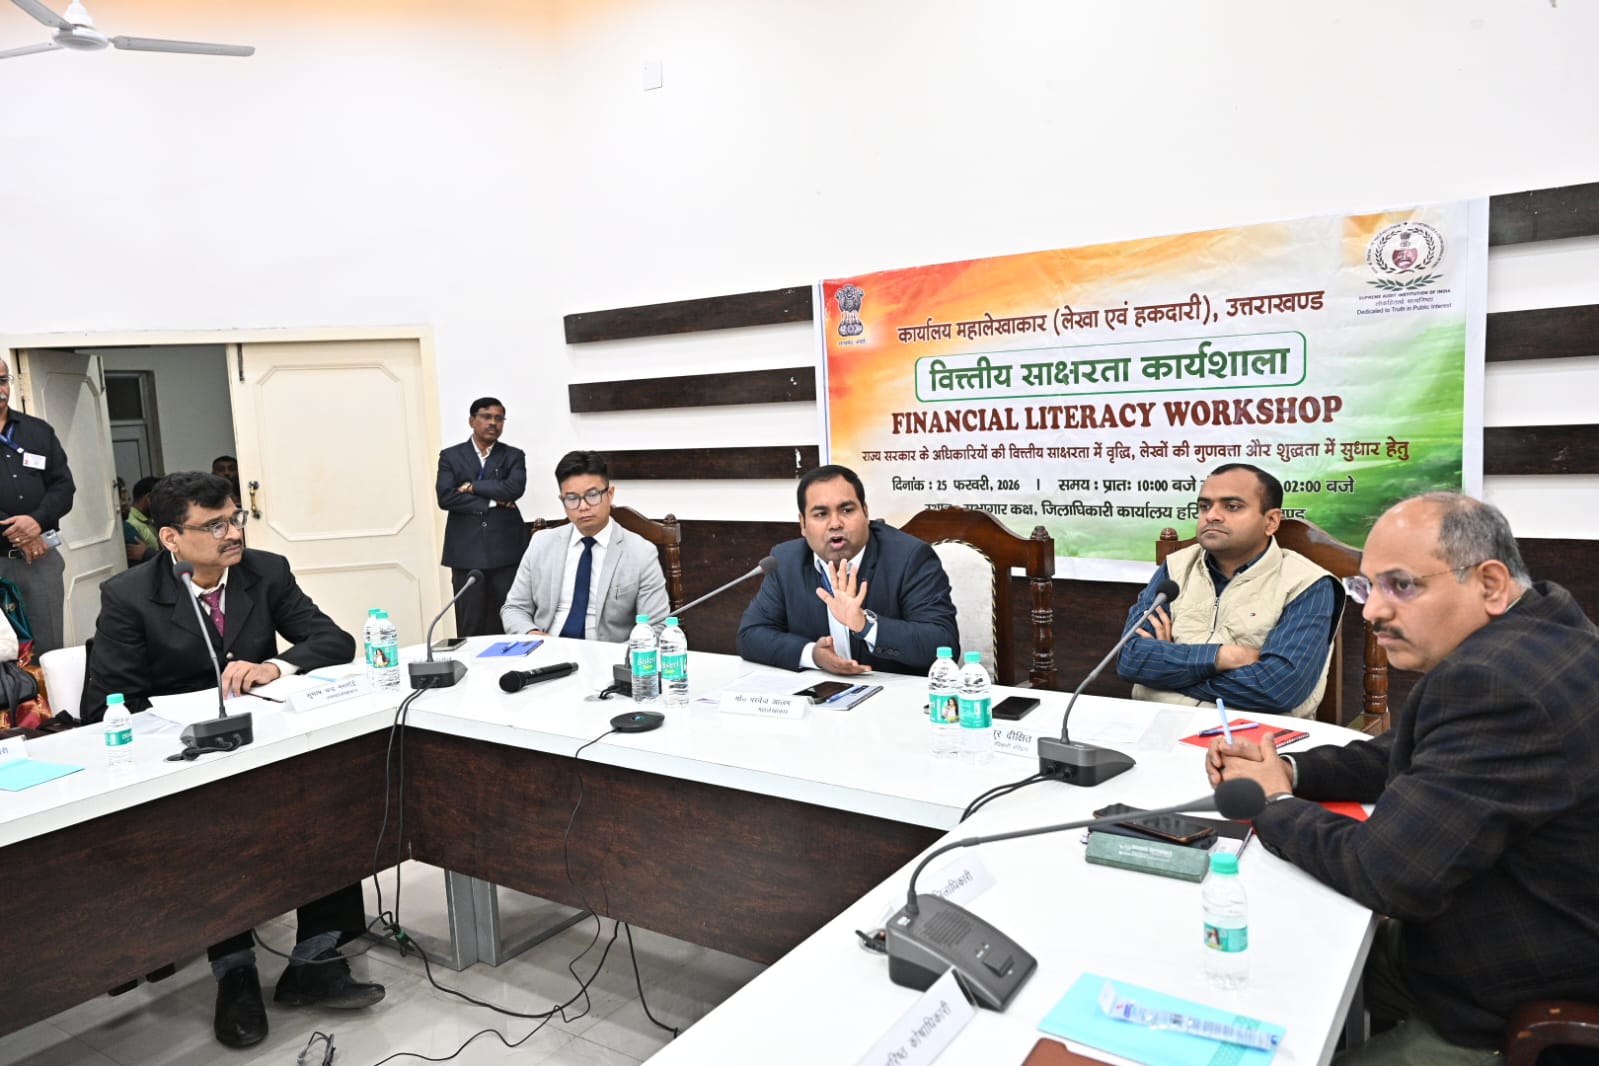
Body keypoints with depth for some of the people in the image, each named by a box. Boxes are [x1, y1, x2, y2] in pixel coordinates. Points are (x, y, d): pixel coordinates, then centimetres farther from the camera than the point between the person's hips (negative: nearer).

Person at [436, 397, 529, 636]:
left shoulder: (513, 456, 10)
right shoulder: (450, 456, 9)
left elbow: (515, 488, -10)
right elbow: (445, 497, -5)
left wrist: (472, 486, -6)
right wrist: (491, 502, -8)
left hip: (506, 549, 0)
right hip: (466, 551, 0)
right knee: (470, 626, 1)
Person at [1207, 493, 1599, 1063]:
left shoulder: (1496, 680, -32)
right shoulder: (1527, 632, 2)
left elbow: (1387, 873, -30)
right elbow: (1413, 756, 13)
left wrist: (1273, 808, -12)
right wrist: (1288, 770, -3)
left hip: (1509, 1020, -9)